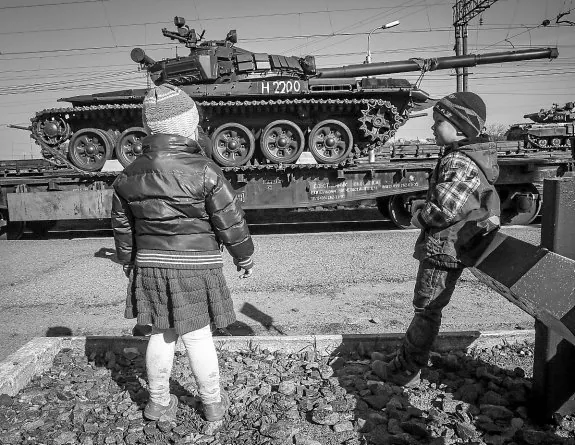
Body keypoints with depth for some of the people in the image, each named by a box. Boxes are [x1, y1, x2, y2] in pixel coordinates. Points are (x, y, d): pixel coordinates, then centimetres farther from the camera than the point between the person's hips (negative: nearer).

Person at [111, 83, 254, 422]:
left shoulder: (129, 176, 1)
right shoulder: (204, 171, -15)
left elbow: (122, 227, 11)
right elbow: (231, 222, -10)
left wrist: (128, 263, 25)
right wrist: (245, 257, 5)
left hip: (150, 266, 4)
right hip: (196, 267, -4)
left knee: (161, 334, 17)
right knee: (198, 336, 8)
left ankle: (159, 403, 31)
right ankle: (213, 403, 26)